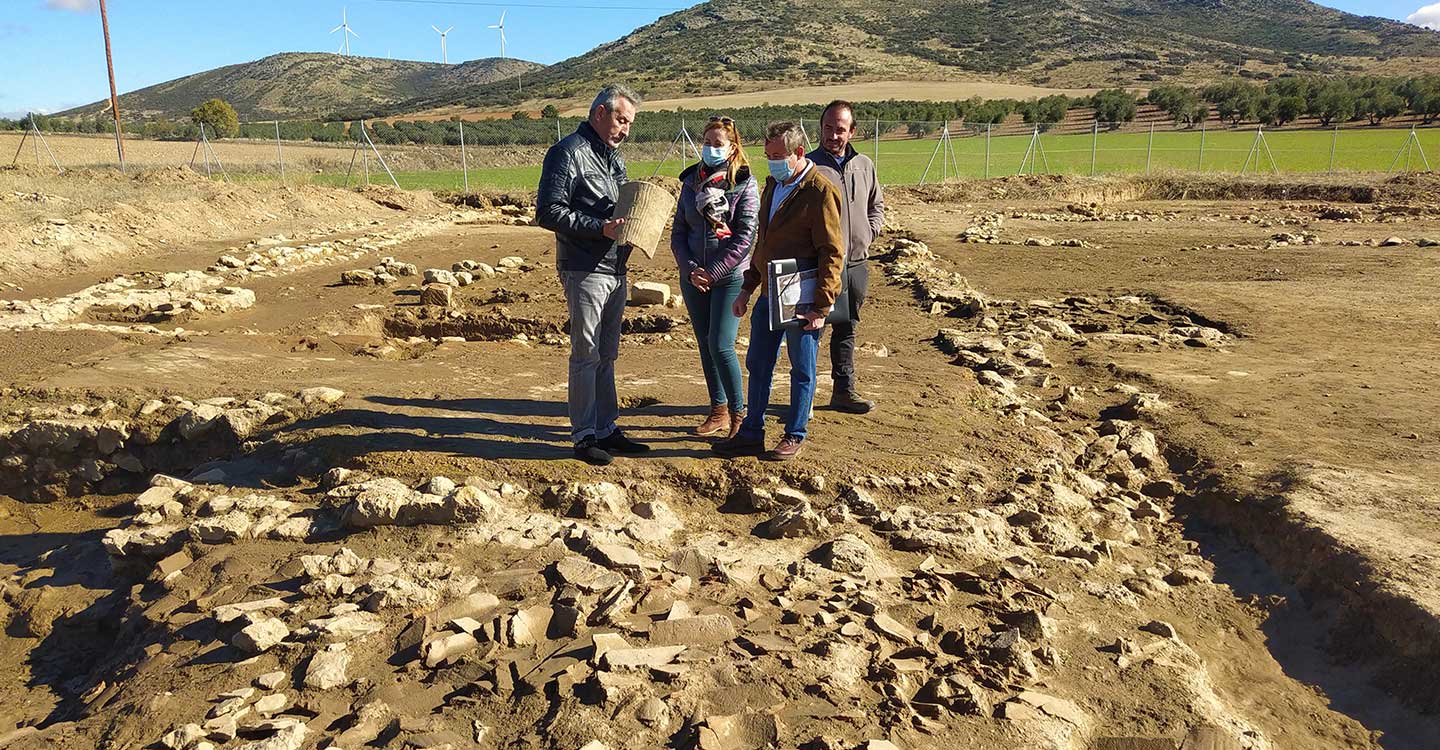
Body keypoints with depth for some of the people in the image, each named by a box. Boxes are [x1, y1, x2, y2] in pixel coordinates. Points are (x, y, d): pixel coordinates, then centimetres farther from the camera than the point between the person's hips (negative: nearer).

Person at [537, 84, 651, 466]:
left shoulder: (612, 156, 18)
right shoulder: (568, 152, -9)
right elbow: (549, 212, -15)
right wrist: (600, 228, -22)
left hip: (615, 269, 9)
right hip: (584, 271, -8)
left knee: (607, 355, 14)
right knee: (586, 355, -3)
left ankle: (606, 429, 23)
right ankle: (584, 435, 6)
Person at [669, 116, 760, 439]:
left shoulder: (745, 184, -6)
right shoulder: (691, 182, 9)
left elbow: (745, 237, -11)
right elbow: (677, 231, 8)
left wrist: (713, 272, -13)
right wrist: (690, 268, -7)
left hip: (729, 277, -5)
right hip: (693, 277, 5)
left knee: (721, 346, -11)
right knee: (705, 345, 10)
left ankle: (738, 414, 4)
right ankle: (718, 411, 22)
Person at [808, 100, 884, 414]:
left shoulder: (865, 165, 9)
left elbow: (877, 206, 23)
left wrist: (868, 235, 8)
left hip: (857, 264, 6)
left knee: (846, 330, 15)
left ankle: (844, 390, 26)